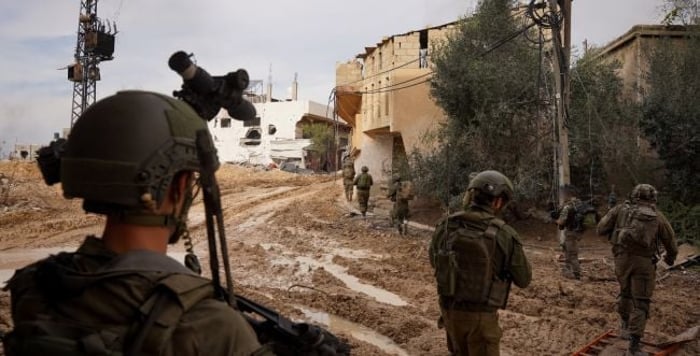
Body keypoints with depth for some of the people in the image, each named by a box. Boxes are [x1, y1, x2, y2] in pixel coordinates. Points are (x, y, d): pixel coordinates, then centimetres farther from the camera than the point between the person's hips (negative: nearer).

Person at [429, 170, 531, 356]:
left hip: (449, 309, 4)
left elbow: (434, 262, 14)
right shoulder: (505, 235, -16)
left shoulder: (445, 226, -5)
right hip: (480, 315, -4)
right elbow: (523, 279, -2)